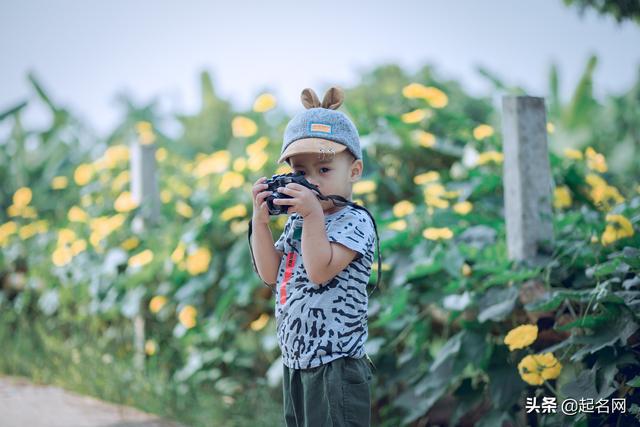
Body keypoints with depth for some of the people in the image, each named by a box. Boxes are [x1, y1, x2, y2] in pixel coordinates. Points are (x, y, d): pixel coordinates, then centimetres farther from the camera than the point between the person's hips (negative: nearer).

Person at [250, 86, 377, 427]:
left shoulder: (355, 222, -11)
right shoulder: (296, 222, 14)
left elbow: (320, 270, -22)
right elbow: (271, 274, 7)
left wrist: (314, 214, -23)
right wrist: (261, 219, -1)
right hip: (295, 363, 8)